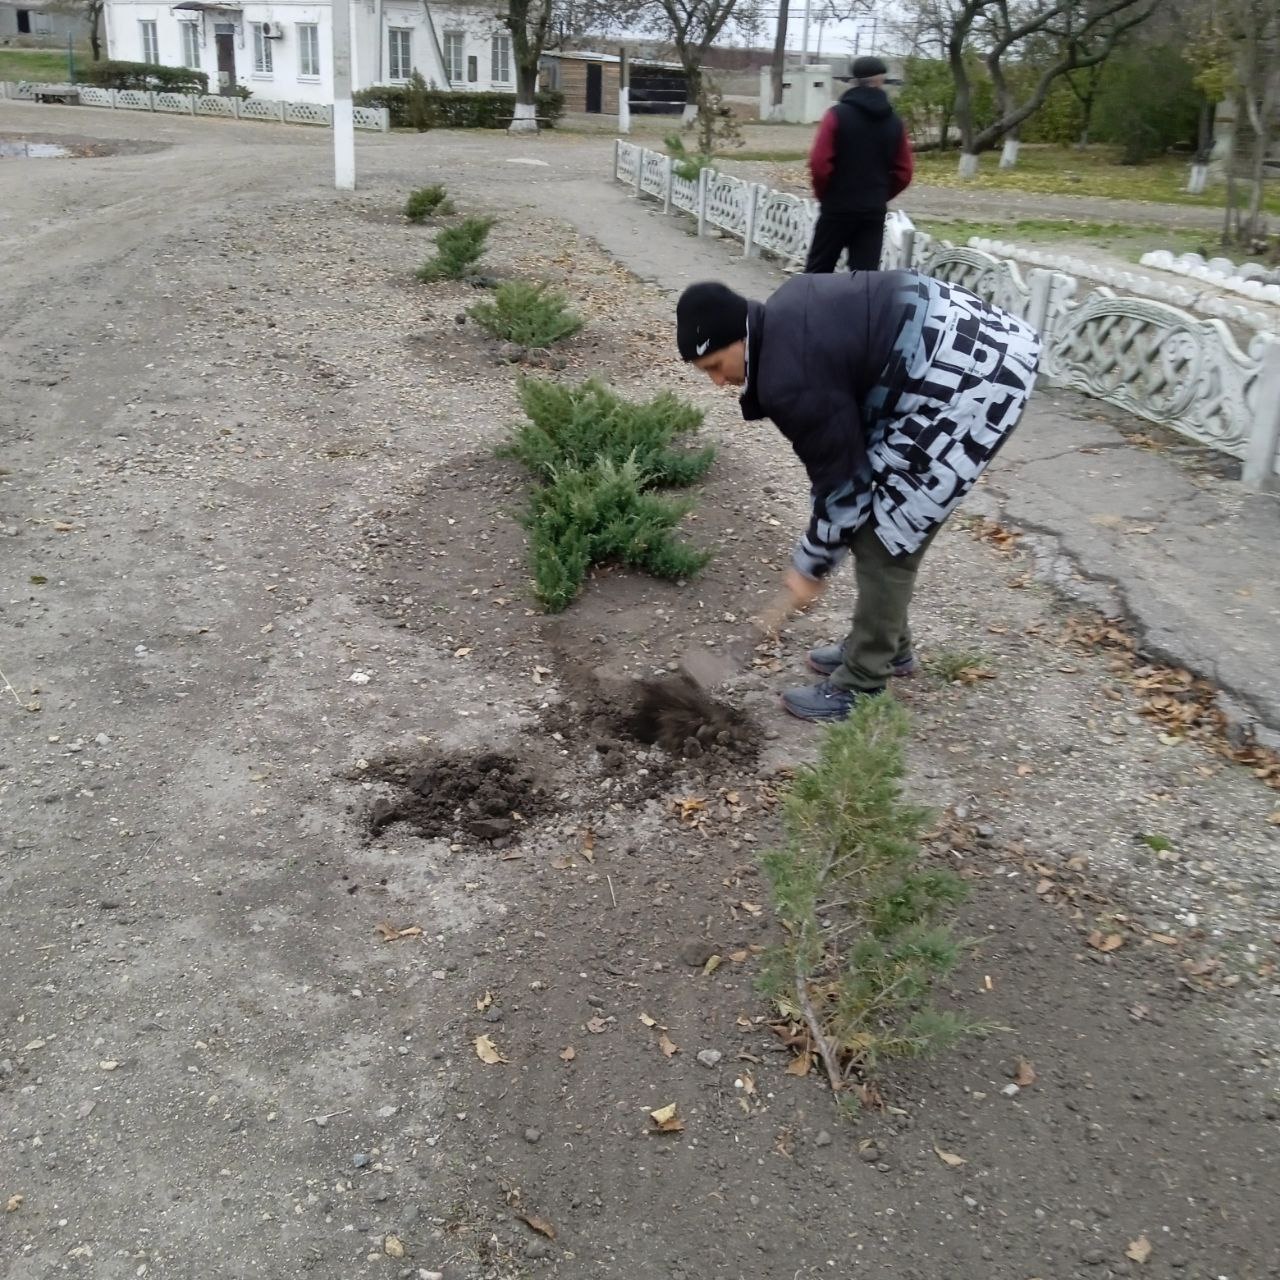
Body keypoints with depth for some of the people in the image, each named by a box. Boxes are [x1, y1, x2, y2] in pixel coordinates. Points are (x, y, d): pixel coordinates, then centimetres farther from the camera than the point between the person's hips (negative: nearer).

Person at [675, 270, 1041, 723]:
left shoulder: (790, 378, -21)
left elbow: (841, 481, -13)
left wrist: (809, 569, 0)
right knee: (886, 519, 17)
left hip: (971, 378, -10)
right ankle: (886, 646, 32)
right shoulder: (783, 317, 7)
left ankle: (862, 685, 7)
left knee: (885, 533, -4)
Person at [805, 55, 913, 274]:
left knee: (819, 269, 8)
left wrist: (825, 195, 4)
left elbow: (819, 163, -12)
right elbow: (903, 173, 6)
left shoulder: (838, 114, -7)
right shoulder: (894, 123, 5)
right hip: (874, 211, 3)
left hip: (838, 207, -3)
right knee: (865, 273, 3)